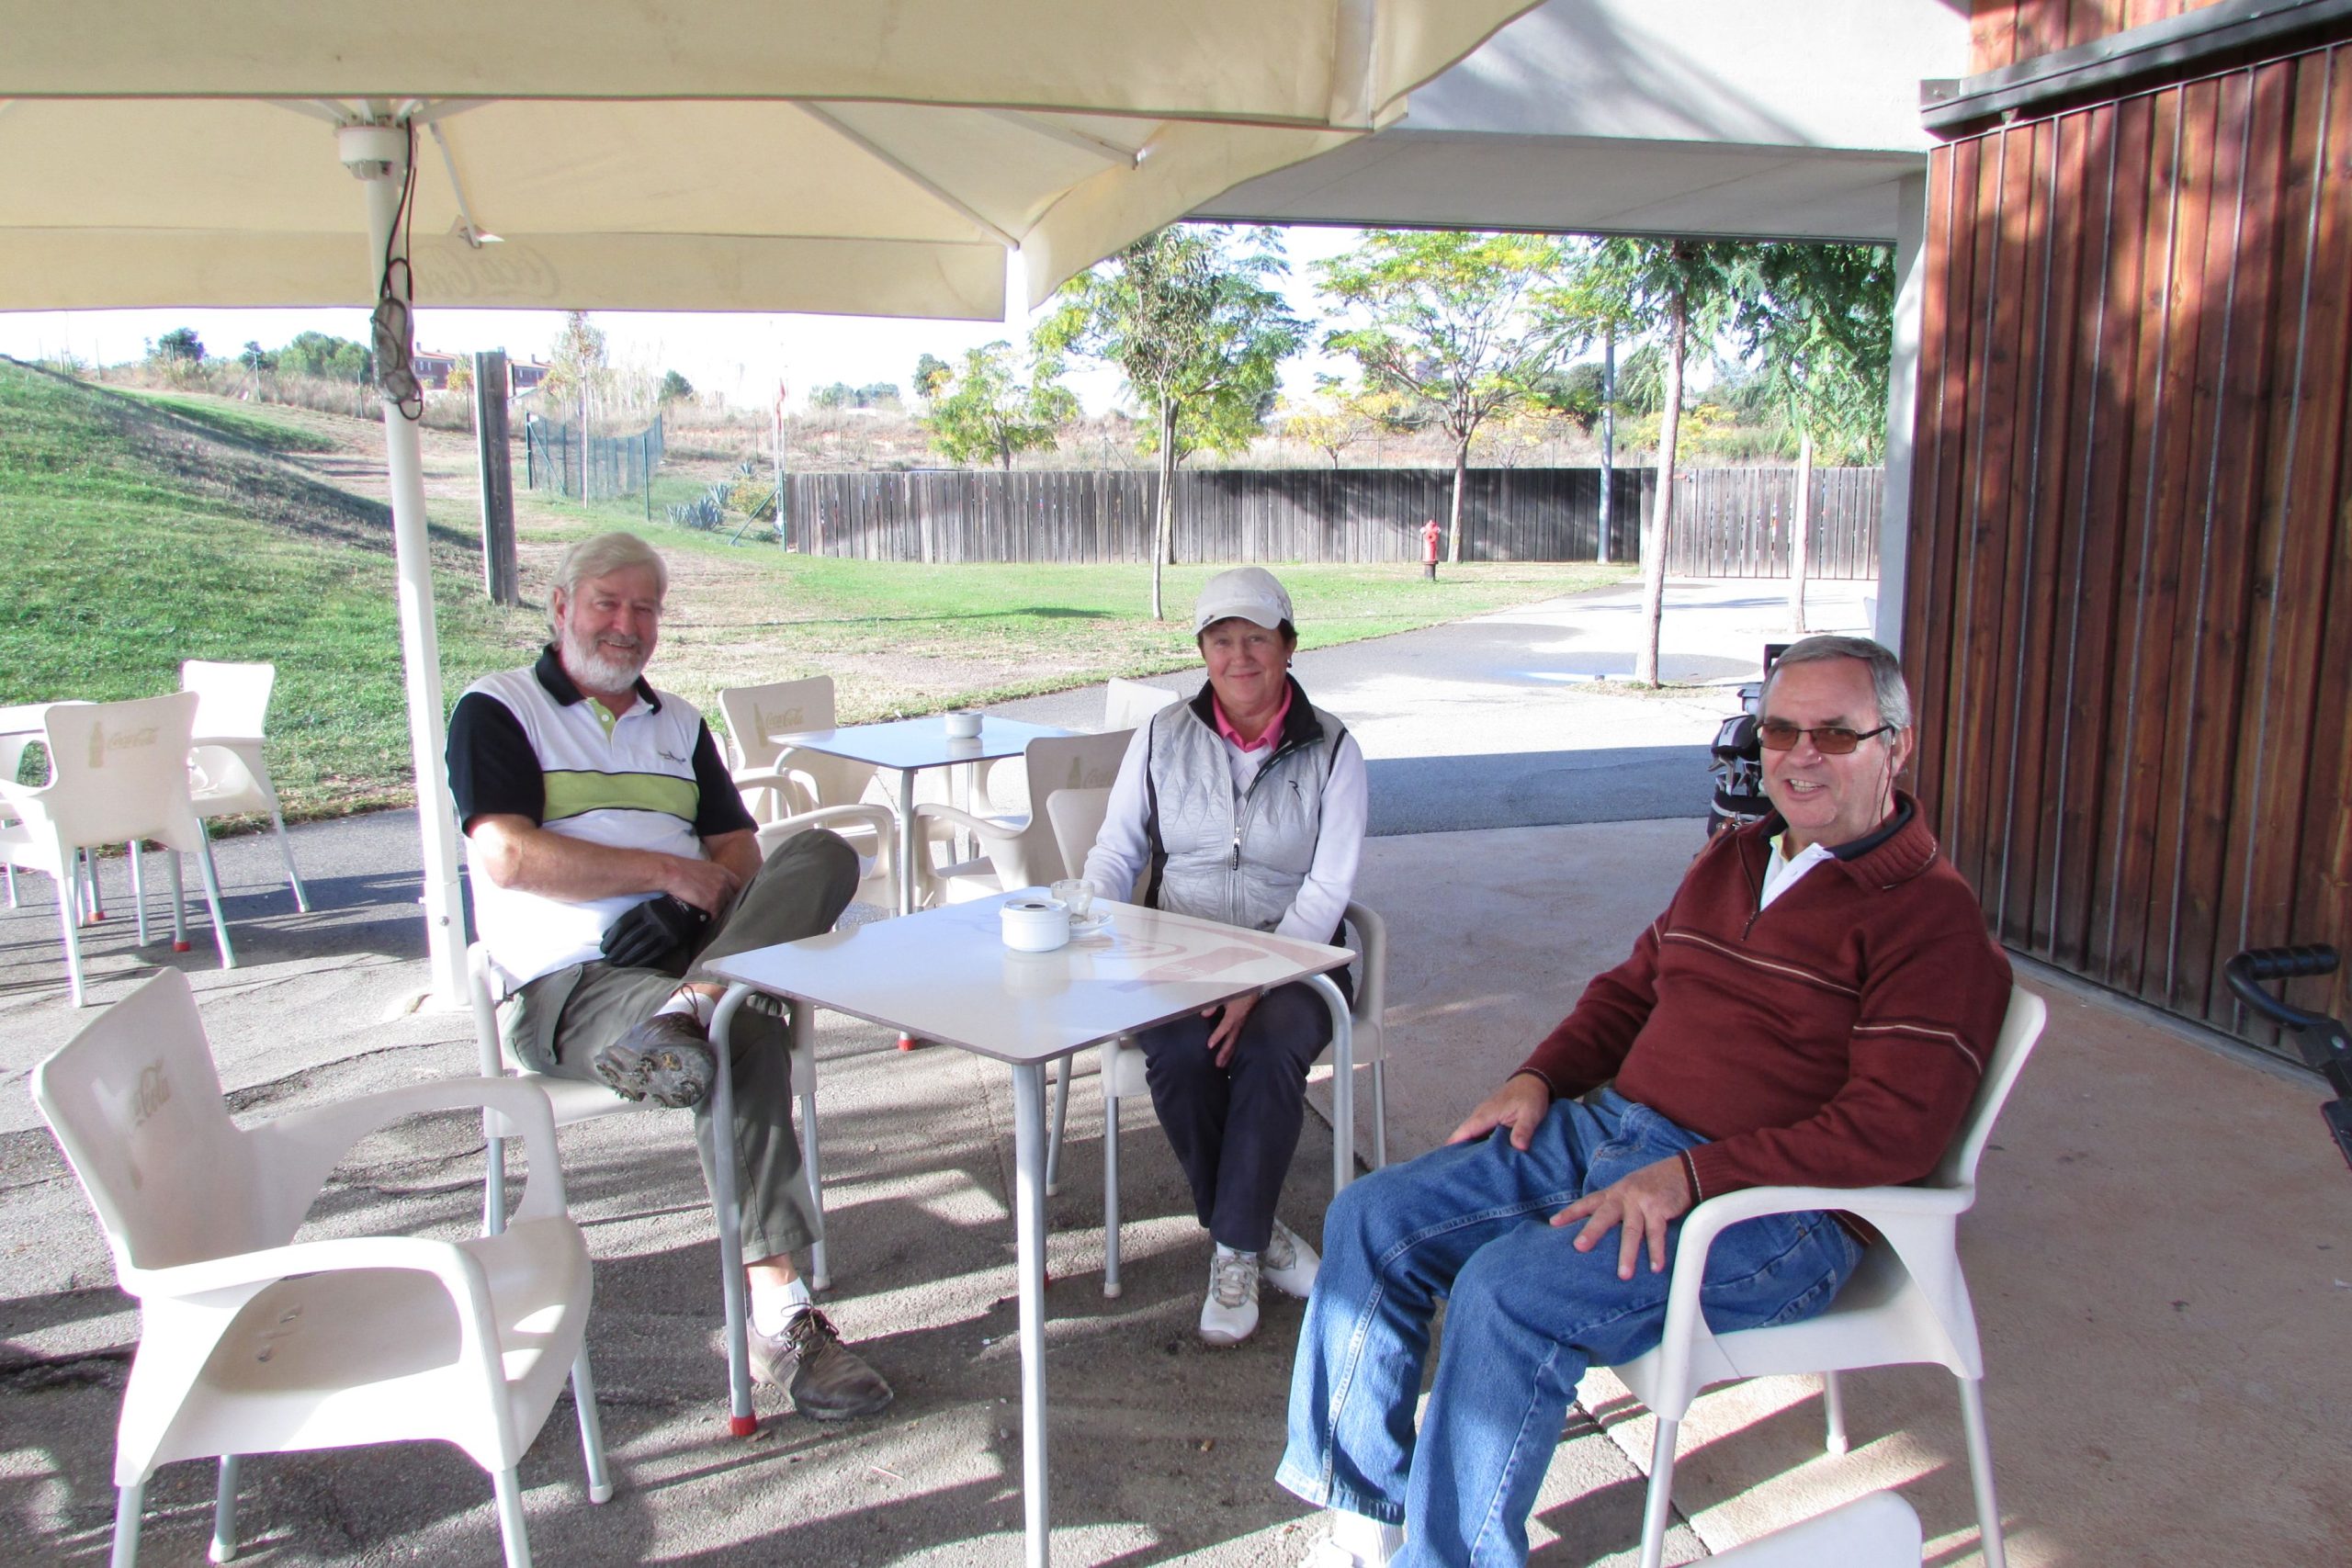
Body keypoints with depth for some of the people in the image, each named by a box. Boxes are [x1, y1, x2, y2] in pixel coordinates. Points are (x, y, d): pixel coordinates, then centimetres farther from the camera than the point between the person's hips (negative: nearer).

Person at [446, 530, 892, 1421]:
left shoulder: (678, 723, 25)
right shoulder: (497, 711, 7)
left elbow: (739, 851, 16)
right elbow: (507, 857, -9)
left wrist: (695, 902, -8)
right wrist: (669, 871, -9)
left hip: (694, 942, 6)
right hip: (569, 984, -5)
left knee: (821, 853, -22)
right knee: (747, 1035, -35)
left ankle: (687, 1009, -43)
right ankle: (779, 1320, -35)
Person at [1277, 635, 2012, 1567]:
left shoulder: (1931, 916, -9)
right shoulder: (1731, 858, 17)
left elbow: (1894, 1130, -18)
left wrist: (1689, 1176, -24)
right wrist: (1541, 1077, 8)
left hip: (1773, 1209, -8)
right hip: (1605, 1132, 8)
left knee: (1510, 1292, -30)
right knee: (1369, 1221, -4)